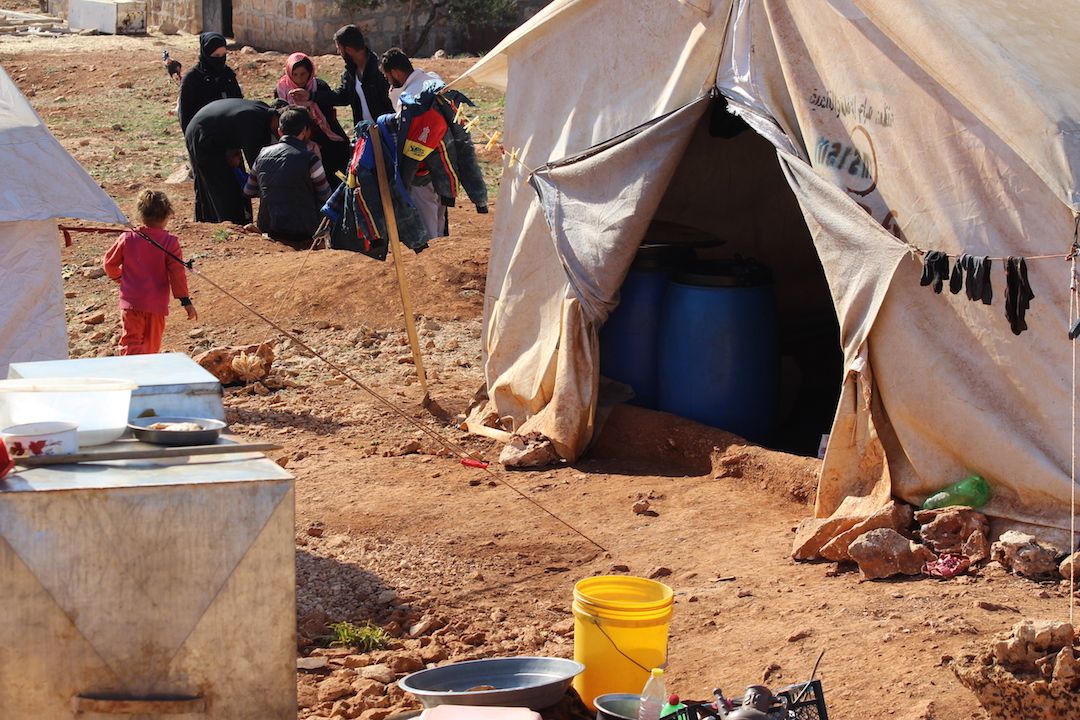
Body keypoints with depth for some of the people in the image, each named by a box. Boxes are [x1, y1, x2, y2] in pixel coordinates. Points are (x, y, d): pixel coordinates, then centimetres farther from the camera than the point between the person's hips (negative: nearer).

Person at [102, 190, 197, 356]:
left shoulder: (127, 238, -1)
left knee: (132, 344, -4)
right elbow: (177, 273, -10)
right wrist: (185, 301, -5)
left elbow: (109, 263, 9)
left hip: (131, 302, 0)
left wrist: (119, 277, 29)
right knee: (151, 346, 16)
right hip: (157, 304, 0)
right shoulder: (170, 241, -7)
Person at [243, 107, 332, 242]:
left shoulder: (263, 154, 4)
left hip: (267, 229, 6)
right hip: (301, 232, -6)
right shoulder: (309, 158, -12)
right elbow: (325, 197, 1)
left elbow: (248, 192, 15)